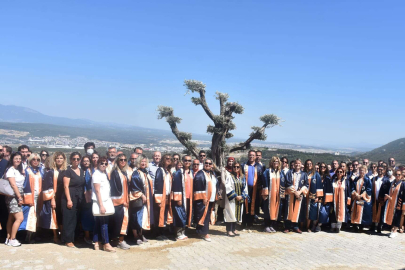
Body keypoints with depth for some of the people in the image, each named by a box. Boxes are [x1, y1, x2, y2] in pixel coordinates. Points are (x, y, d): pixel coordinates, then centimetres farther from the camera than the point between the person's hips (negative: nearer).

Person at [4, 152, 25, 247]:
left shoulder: (19, 170, 14)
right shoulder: (10, 170, -11)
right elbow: (13, 185, -15)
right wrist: (20, 198, -15)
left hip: (18, 196, 8)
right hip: (12, 197, -8)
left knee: (11, 218, 12)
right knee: (20, 218, -11)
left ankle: (8, 238, 18)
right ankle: (12, 239, -2)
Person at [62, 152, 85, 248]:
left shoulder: (82, 171, 13)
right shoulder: (68, 171, -5)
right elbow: (66, 186, -10)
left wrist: (84, 198, 10)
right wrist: (69, 200, -16)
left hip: (80, 199, 6)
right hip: (70, 198, -6)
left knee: (76, 219, 8)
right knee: (69, 219, -1)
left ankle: (72, 238, 18)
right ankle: (68, 240, 7)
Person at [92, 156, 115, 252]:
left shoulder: (105, 174, 13)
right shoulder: (96, 174, -9)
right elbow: (97, 191, -13)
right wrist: (101, 205, -15)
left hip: (106, 201, 7)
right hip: (99, 202, -7)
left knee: (98, 223, 11)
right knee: (104, 223, -5)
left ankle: (96, 243, 16)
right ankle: (106, 244, 1)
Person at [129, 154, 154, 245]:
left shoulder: (146, 173, 12)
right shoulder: (136, 174, -11)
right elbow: (134, 187, -16)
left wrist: (150, 196, 12)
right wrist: (141, 195, -18)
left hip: (147, 199, 8)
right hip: (138, 199, -8)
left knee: (144, 217, 12)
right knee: (137, 217, -4)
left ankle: (141, 235, 23)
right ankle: (136, 237, 4)